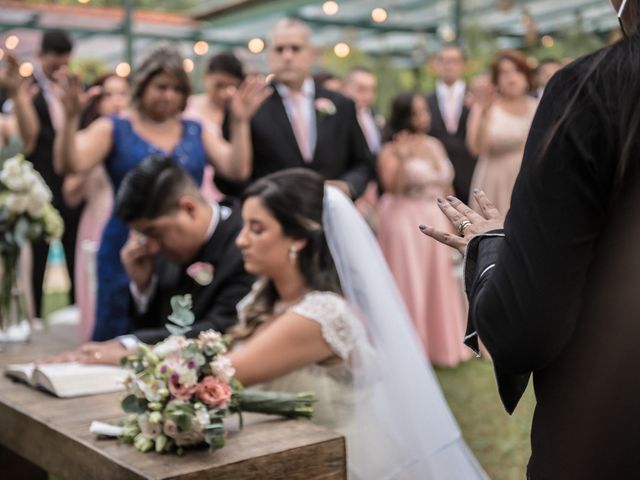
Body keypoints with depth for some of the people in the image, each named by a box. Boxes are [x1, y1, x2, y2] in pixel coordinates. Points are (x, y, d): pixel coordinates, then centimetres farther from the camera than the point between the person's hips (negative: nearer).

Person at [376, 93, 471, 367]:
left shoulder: (435, 146, 10)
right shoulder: (392, 150, -7)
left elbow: (446, 188, 14)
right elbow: (392, 188, -19)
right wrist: (402, 158, -31)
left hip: (437, 223, 6)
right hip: (405, 223, -6)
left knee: (439, 282, 11)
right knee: (409, 286, -1)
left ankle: (439, 344, 24)